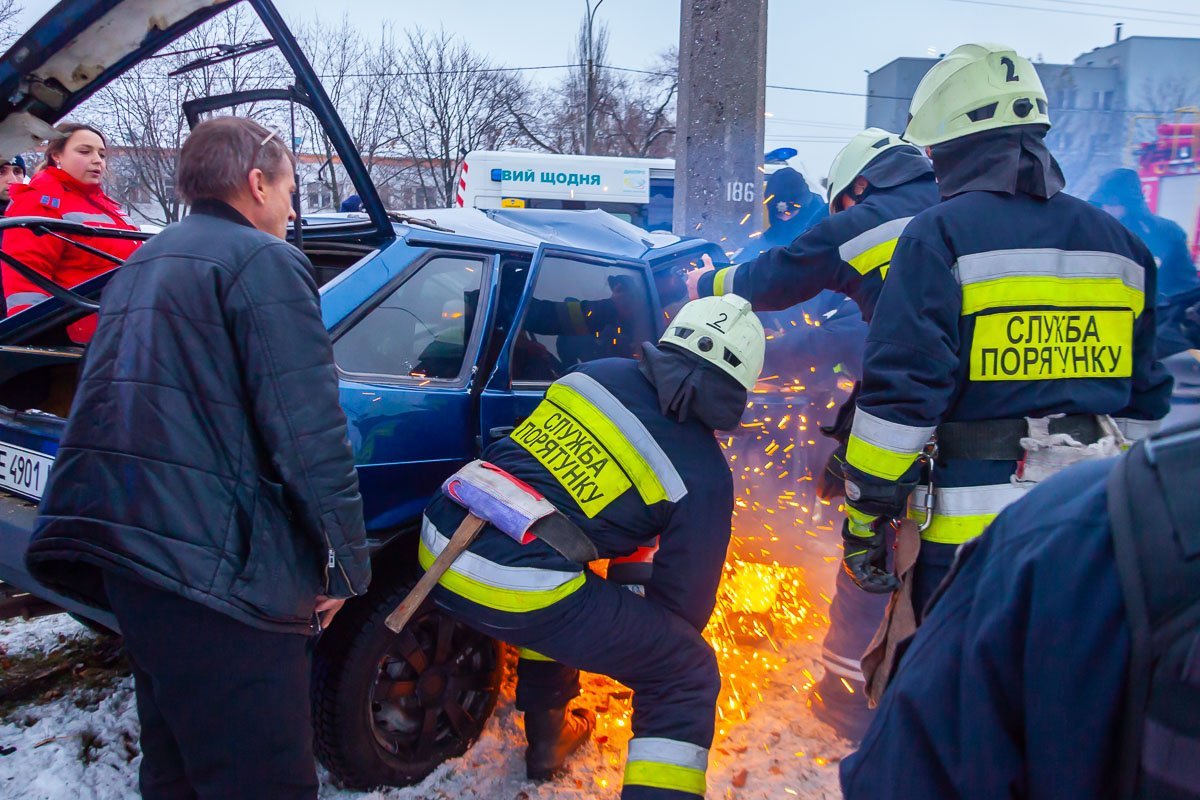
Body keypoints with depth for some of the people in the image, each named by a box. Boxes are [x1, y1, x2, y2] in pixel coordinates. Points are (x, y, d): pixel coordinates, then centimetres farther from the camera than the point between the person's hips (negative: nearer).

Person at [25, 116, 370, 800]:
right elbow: (309, 430, -15)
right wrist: (346, 559, -9)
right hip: (213, 558, -9)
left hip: (118, 539, 10)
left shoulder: (140, 266, 21)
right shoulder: (264, 262, -8)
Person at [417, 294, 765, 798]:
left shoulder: (597, 372, 15)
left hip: (439, 545, 7)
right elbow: (685, 597, 9)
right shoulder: (703, 473, 1)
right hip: (516, 589, -7)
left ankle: (547, 737, 51)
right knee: (688, 673, 8)